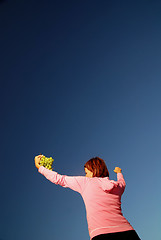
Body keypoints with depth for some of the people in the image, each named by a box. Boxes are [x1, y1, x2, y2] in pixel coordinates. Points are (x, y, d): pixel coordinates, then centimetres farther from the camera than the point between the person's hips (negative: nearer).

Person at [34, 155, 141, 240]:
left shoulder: (85, 182, 9)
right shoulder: (118, 186, 18)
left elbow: (59, 179, 18)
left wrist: (39, 166, 34)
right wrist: (119, 173, 69)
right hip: (127, 231, 4)